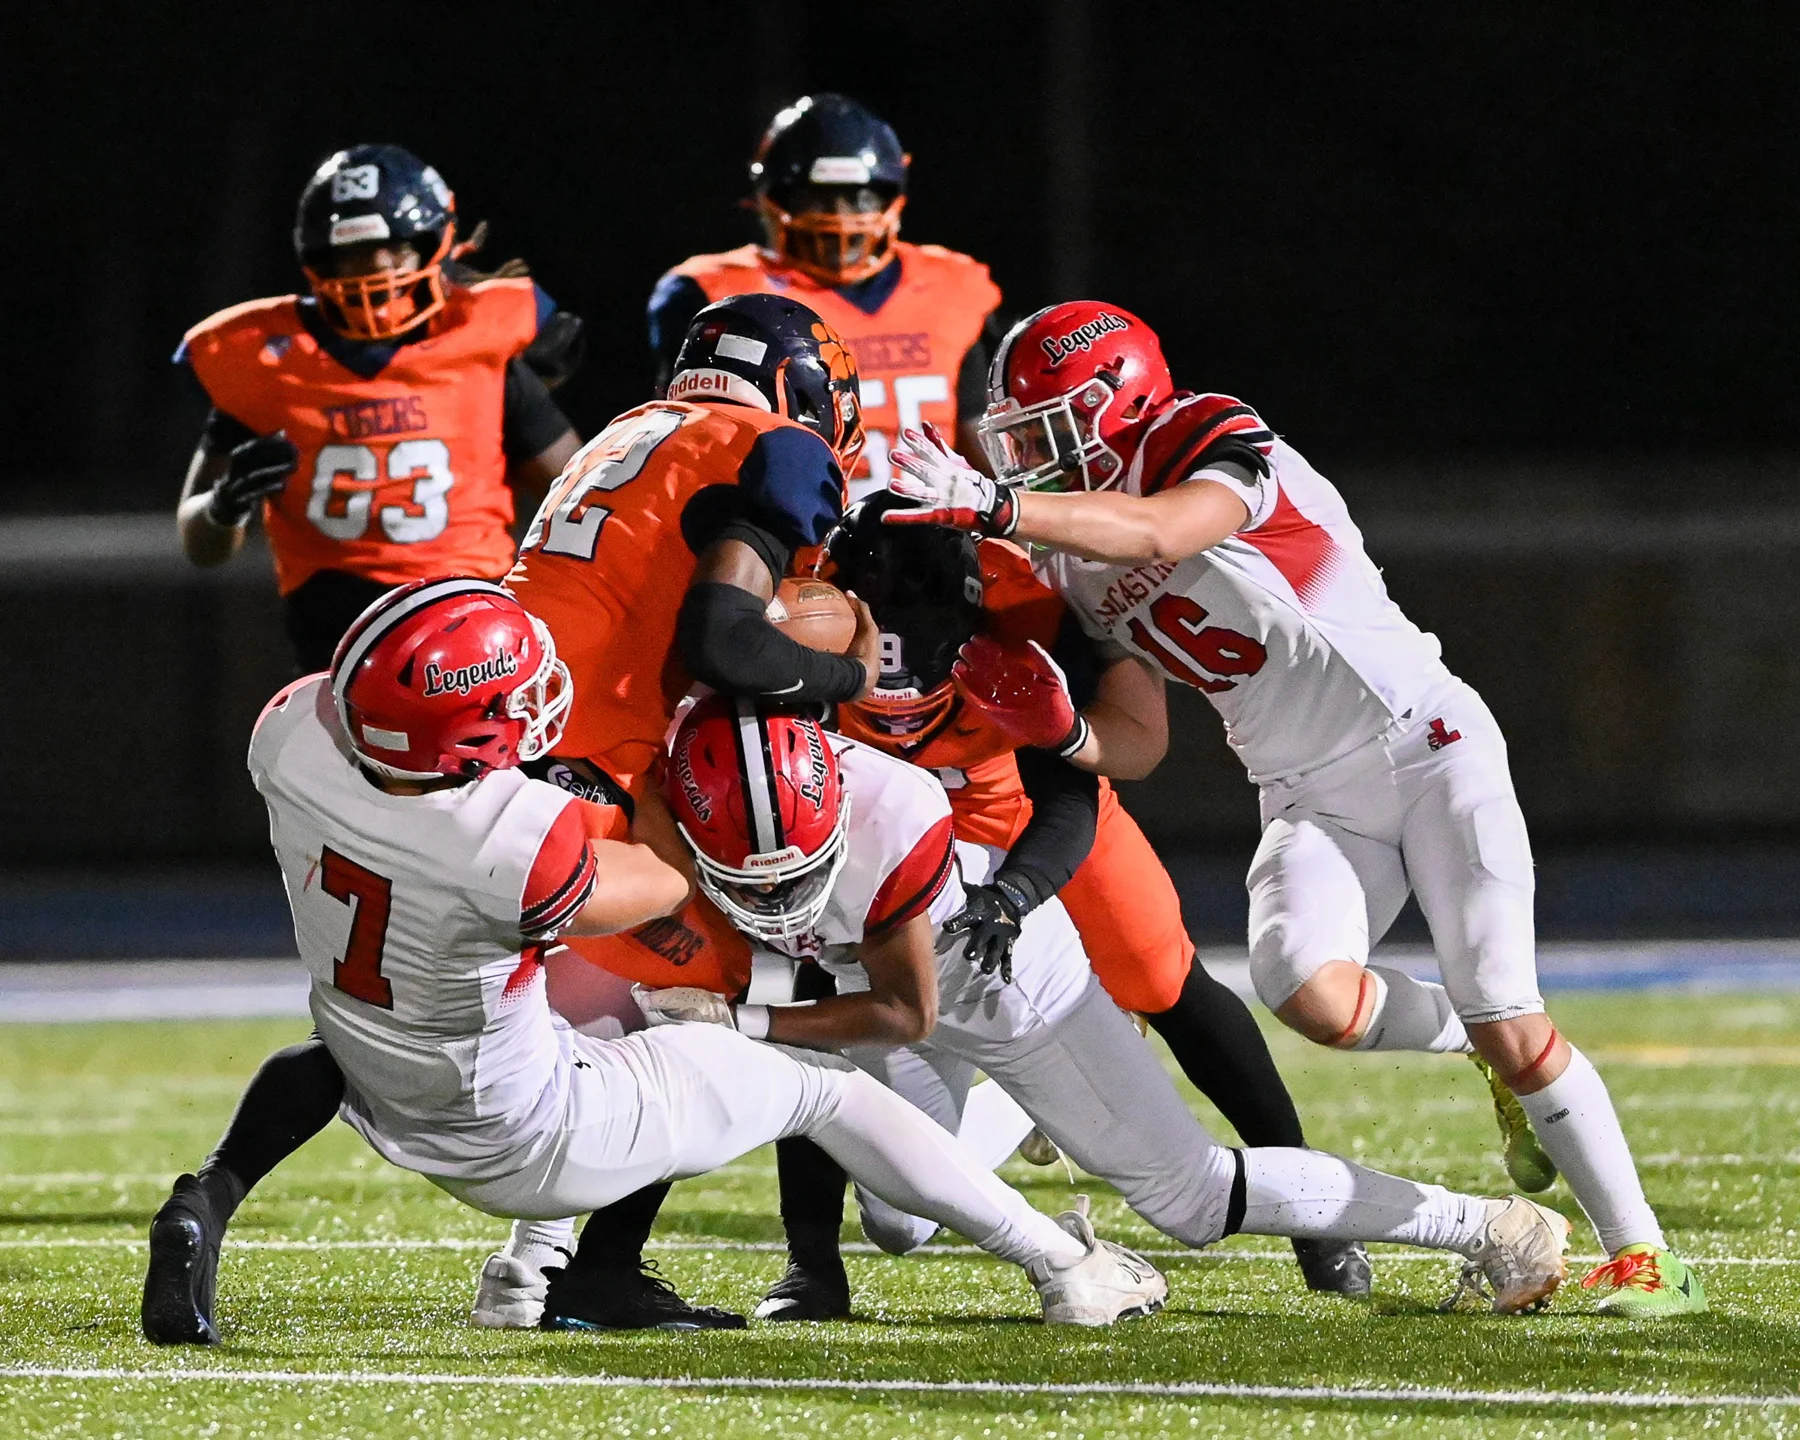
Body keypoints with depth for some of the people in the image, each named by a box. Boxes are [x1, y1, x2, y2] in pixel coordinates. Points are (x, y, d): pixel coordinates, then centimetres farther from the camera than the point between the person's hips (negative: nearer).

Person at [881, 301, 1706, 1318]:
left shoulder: (1223, 446, -15)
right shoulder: (1081, 567, 7)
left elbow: (1163, 531, -39)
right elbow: (1140, 748, 9)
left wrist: (998, 506, -46)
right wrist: (1063, 733, -13)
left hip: (1426, 748, -6)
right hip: (1313, 804, 6)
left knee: (1508, 1020, -11)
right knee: (1308, 992, -23)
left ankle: (1640, 1250, 1)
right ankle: (1494, 1053, 7)